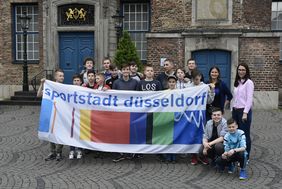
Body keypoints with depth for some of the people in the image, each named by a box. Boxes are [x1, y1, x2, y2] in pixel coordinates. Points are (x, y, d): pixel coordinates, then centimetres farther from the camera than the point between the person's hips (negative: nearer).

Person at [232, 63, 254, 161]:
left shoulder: (249, 82, -8)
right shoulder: (237, 83, 13)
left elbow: (249, 99, -13)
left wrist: (245, 113, -17)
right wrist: (233, 110, 13)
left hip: (244, 111, -7)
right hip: (235, 110, 7)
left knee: (245, 134, 0)